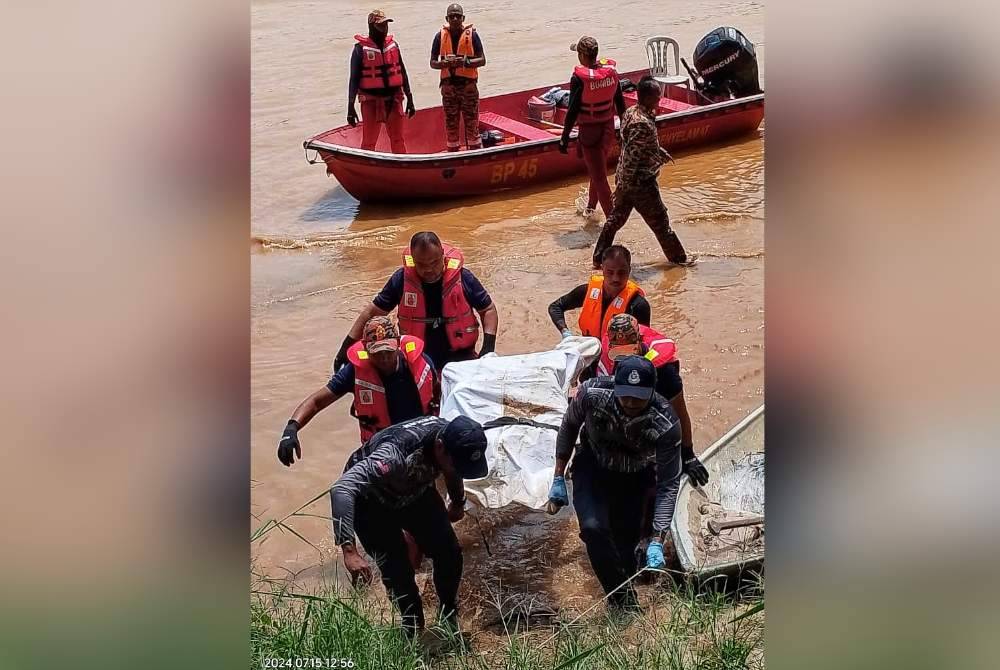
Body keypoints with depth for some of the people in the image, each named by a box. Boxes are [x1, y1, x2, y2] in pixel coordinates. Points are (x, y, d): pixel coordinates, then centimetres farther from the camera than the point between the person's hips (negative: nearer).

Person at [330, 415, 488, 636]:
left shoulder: (454, 439, -24)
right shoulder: (396, 453, -45)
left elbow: (453, 472, 3)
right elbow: (341, 489, -54)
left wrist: (458, 504, 21)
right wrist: (350, 551, -61)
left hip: (415, 491, 5)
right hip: (372, 501, -5)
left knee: (449, 553, -3)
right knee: (397, 570, -14)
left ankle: (449, 619, 22)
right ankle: (413, 633, 12)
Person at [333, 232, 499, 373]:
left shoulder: (462, 278, -10)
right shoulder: (402, 279, -8)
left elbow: (488, 310, 3)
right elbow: (373, 312, 3)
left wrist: (488, 348, -12)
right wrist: (345, 349, -1)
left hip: (459, 356, -1)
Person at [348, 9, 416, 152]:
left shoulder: (393, 45, 7)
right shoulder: (361, 49, -6)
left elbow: (402, 73, 14)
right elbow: (354, 79, -5)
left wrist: (409, 99, 13)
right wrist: (350, 107, -9)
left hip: (393, 99, 4)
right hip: (371, 101, -4)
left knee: (398, 140, 10)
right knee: (369, 142, 1)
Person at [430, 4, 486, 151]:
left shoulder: (471, 34, -1)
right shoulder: (440, 36, 4)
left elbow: (482, 60, -2)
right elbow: (432, 63, 5)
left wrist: (466, 62, -20)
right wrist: (445, 63, -16)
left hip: (468, 85, -2)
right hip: (448, 85, 2)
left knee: (472, 123, -1)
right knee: (451, 124, 7)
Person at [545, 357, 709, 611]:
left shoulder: (666, 425, -33)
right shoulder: (592, 393, -32)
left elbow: (667, 485, -26)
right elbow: (569, 426, -9)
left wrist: (657, 541, -31)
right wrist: (558, 479, -6)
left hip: (635, 478, 0)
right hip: (592, 468, 0)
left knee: (626, 541, 2)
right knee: (593, 528, -24)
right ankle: (623, 600, -10)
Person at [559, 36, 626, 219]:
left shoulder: (579, 78, -20)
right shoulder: (611, 71, -2)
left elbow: (573, 111, -18)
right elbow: (620, 102, 7)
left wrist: (565, 137, -10)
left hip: (589, 130, -6)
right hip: (608, 127, 6)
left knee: (599, 176, -1)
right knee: (598, 168, 25)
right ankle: (591, 206, 43)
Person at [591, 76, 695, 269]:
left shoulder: (631, 112, 3)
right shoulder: (643, 123, -27)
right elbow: (631, 157, -27)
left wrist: (661, 153, 26)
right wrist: (622, 187, -23)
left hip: (625, 180, 9)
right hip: (641, 182, -9)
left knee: (616, 218, 17)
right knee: (660, 222, 8)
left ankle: (599, 258, 22)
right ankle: (678, 257, 24)